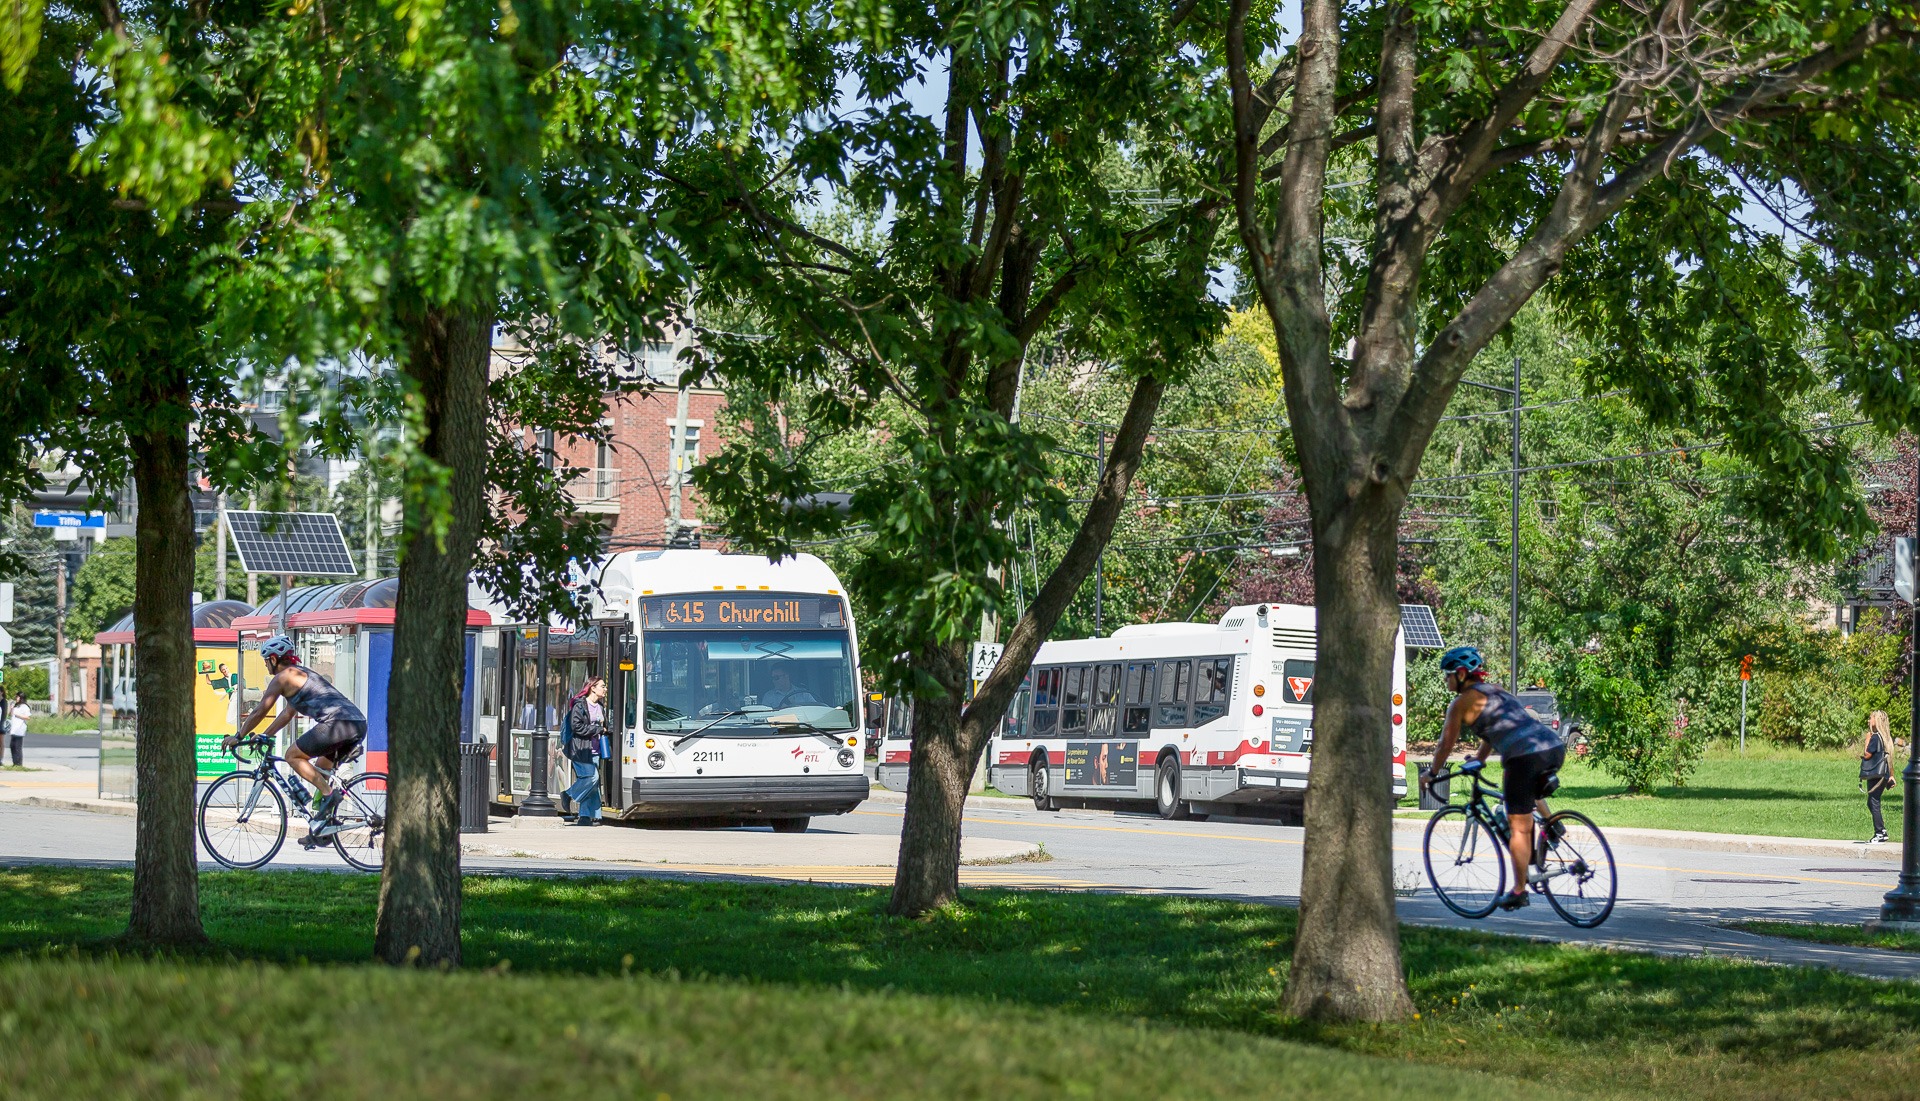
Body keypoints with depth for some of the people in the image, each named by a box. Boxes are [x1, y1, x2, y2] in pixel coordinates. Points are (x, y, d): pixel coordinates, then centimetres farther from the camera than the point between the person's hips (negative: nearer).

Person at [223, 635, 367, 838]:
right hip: (359, 725, 9)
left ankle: (328, 794, -10)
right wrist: (264, 736, 42)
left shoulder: (283, 677, 4)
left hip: (337, 722, -9)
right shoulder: (302, 673, 32)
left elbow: (259, 711, 5)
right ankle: (324, 821, 17)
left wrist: (238, 736, 16)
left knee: (293, 755, 2)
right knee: (320, 768, 23)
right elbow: (288, 713, 40)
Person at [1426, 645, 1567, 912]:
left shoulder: (1462, 703, 5)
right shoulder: (1497, 691, 27)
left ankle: (1519, 890, 4)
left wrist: (1432, 774, 24)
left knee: (1518, 828, 1)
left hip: (1526, 756, -8)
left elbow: (1445, 744, 10)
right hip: (1556, 747, 8)